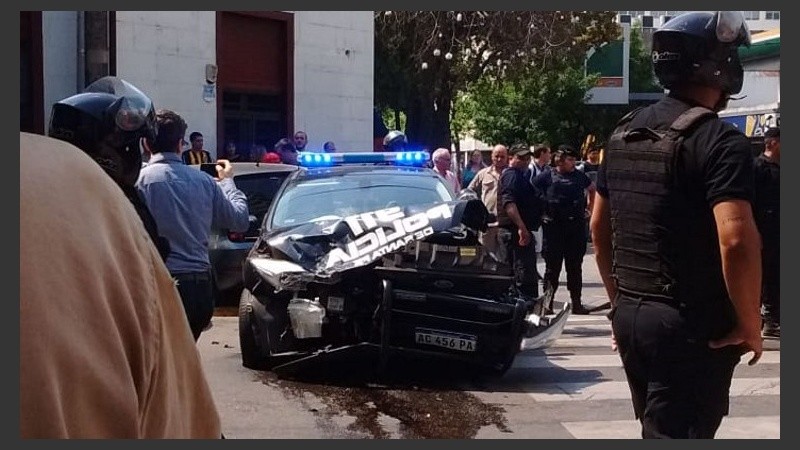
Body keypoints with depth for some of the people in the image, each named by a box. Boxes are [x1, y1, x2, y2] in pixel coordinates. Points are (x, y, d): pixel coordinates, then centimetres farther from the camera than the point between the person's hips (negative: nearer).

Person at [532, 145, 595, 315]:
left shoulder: (579, 176, 8)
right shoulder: (547, 177, -3)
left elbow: (592, 190, 25)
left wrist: (589, 209, 17)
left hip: (577, 226, 3)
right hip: (554, 227, -3)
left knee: (575, 266, 9)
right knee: (552, 266, 2)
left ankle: (576, 303, 15)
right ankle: (547, 302, 9)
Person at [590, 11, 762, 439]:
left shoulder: (624, 132, 9)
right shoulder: (719, 140, -15)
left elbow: (599, 228, 15)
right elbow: (736, 241, -26)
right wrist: (750, 325, -14)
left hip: (630, 316, 8)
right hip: (691, 326, -8)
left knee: (657, 427, 21)